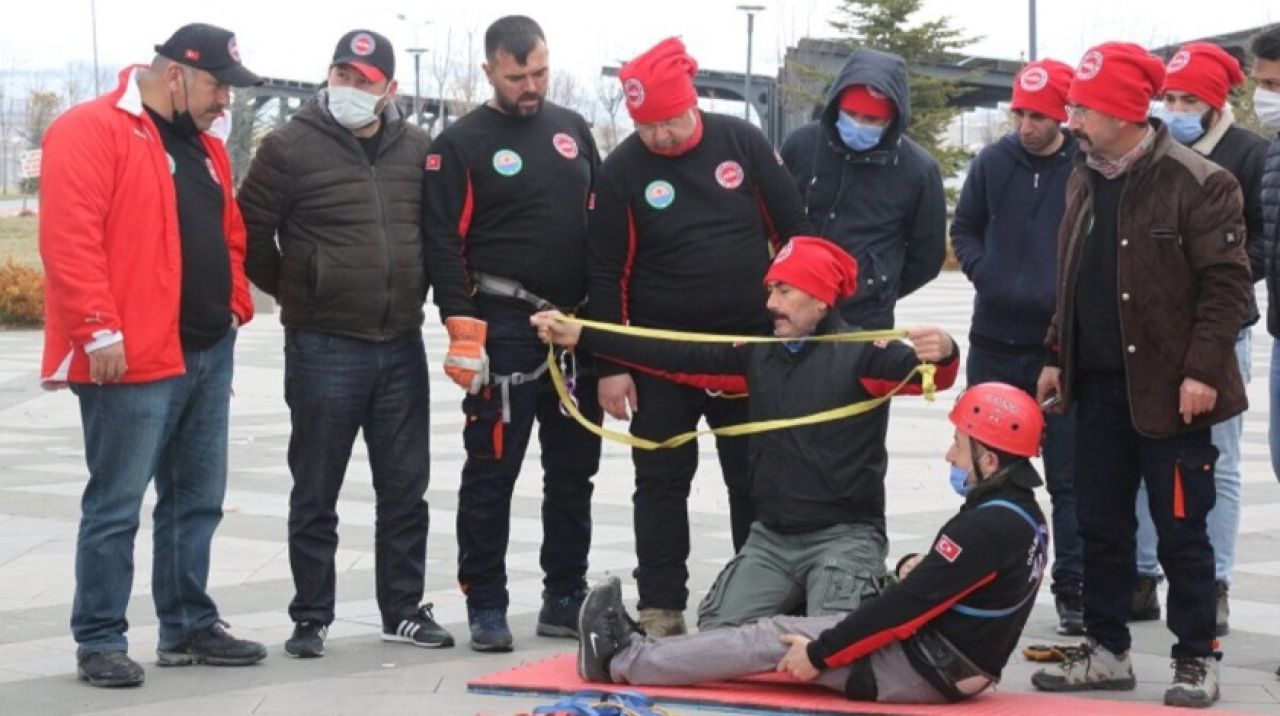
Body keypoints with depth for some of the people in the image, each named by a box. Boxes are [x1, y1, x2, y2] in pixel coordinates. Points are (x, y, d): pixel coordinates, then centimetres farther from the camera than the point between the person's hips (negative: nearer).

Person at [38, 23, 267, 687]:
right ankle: (99, 641, 7)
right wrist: (99, 328, -22)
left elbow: (228, 236, 26)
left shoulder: (204, 147, 18)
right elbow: (70, 238, -18)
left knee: (197, 500, 14)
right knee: (116, 506, -2)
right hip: (133, 358, -9)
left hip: (206, 353, 9)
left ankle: (189, 626, 25)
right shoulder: (91, 130, -10)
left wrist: (235, 305, 13)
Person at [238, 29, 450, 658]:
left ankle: (404, 608, 21)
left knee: (405, 488, 10)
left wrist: (415, 292, 13)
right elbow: (250, 233, -3)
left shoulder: (417, 150, 5)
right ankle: (311, 617, 13)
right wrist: (293, 293, 5)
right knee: (316, 493, 4)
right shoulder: (291, 147, -8)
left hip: (401, 345, 4)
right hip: (322, 346, -4)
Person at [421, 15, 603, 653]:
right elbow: (443, 241, -9)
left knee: (574, 469, 10)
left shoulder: (573, 130, 12)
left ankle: (565, 599, 20)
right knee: (491, 470, -2)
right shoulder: (461, 143, -4)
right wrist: (462, 327, -17)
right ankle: (485, 606, 5)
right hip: (503, 329, -6)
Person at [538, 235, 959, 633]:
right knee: (718, 634, -10)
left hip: (844, 535, -5)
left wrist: (942, 355, -50)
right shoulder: (758, 353, 11)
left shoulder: (858, 353, -8)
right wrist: (579, 336, 5)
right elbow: (676, 356, 9)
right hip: (771, 536, 5)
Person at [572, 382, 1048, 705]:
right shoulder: (1024, 516, 8)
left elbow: (910, 604, -22)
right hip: (956, 666, 9)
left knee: (777, 638, -4)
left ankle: (624, 661, 6)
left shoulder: (987, 526, -23)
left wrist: (821, 654, -16)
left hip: (926, 673, -9)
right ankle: (639, 653, 13)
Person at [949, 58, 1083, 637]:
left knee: (1068, 475, 3)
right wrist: (986, 275, -4)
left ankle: (1073, 590, 10)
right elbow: (963, 230, 12)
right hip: (995, 341, 4)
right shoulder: (992, 162, 2)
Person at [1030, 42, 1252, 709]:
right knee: (1100, 525, 11)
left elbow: (1226, 283, -13)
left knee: (1181, 530, 0)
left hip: (1169, 390, -7)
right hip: (1098, 385, 7)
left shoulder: (1199, 184, -12)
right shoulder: (1084, 180, 11)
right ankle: (1106, 650, 22)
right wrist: (1058, 356, 16)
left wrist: (1201, 368, -18)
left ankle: (1195, 659, 12)